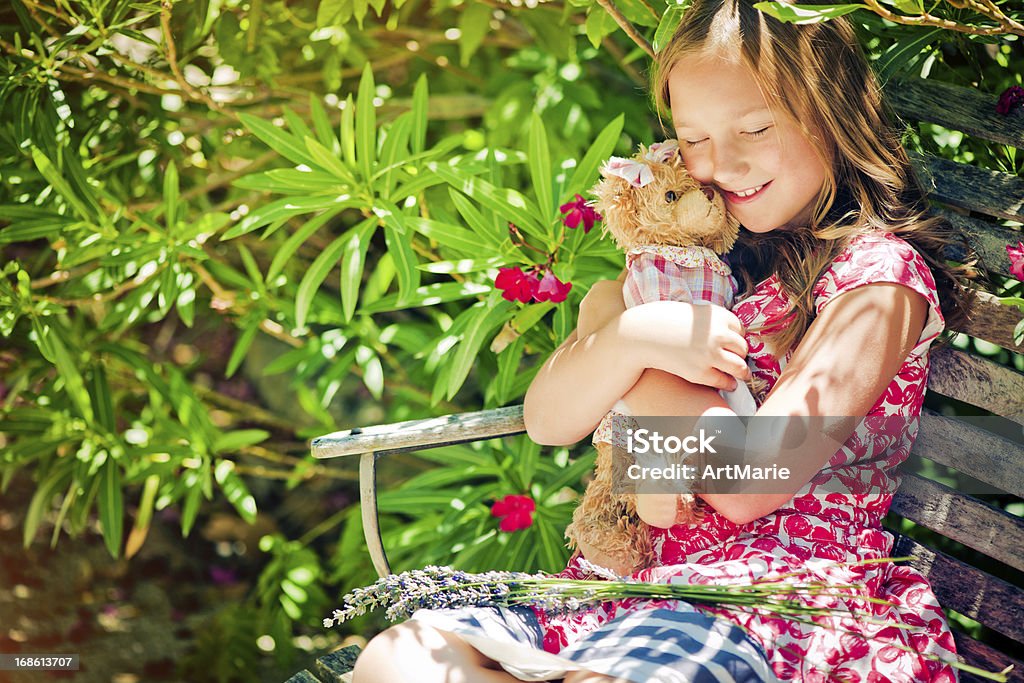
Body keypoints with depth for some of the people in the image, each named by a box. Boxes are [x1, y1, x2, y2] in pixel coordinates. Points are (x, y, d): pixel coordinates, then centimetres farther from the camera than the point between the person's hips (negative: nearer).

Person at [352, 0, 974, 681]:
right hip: (630, 567, 7)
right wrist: (629, 338, -13)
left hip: (780, 583, -6)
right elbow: (549, 421, 9)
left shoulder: (876, 274, -4)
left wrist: (609, 316, -4)